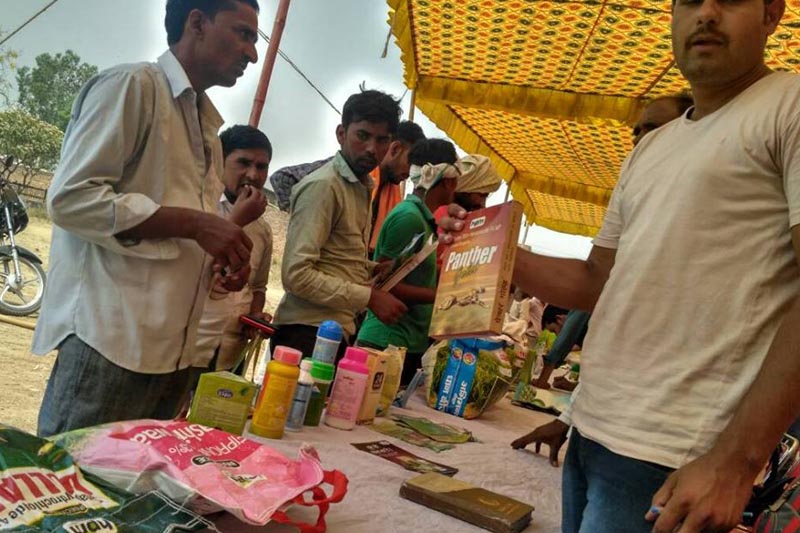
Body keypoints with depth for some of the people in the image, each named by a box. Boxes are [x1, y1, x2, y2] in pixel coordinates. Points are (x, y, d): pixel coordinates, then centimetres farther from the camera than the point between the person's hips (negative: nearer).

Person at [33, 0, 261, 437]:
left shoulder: (206, 128, 20)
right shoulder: (133, 86, -4)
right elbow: (71, 198, -14)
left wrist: (225, 245, 6)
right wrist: (194, 223, -18)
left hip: (172, 351, 8)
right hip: (110, 341, -8)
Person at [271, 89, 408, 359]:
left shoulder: (363, 188, 14)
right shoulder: (323, 185, -13)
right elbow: (297, 274, -20)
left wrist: (372, 270, 6)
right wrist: (370, 298, -18)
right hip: (309, 333, -8)